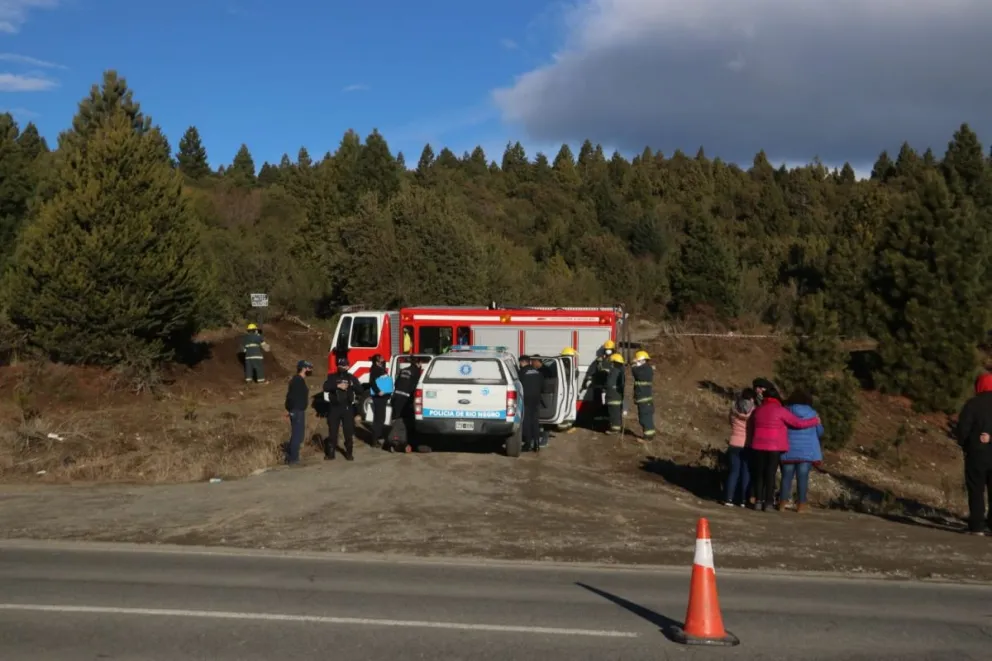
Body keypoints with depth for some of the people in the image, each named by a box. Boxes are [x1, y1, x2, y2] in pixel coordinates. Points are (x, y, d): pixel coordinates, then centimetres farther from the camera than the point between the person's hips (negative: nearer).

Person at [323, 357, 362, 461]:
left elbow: (360, 390, -1)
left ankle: (349, 453, 8)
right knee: (333, 431, 5)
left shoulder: (351, 377, 7)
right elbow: (326, 387, -12)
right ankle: (330, 453, 14)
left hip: (347, 407, 0)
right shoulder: (332, 377, 5)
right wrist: (338, 386, -25)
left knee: (349, 431, 0)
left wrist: (353, 385, -20)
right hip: (334, 407, 0)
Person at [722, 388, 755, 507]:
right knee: (746, 472, 5)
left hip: (734, 444, 2)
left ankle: (729, 499, 2)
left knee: (733, 471, 7)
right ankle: (744, 500, 5)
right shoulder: (754, 411, -8)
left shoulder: (734, 409, -1)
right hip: (748, 445, -2)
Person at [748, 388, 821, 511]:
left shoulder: (758, 410, 9)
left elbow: (752, 427, 21)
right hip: (775, 448, -4)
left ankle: (757, 501, 5)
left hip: (758, 446, 4)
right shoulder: (780, 410, -6)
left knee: (758, 474, 9)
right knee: (770, 474, 0)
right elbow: (799, 423, -5)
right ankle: (767, 502, -1)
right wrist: (815, 421, 7)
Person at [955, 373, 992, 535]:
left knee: (976, 490, 1)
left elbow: (962, 428, -10)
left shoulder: (973, 403, -8)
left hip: (977, 453, -3)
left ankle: (976, 525, -2)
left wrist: (964, 446, 5)